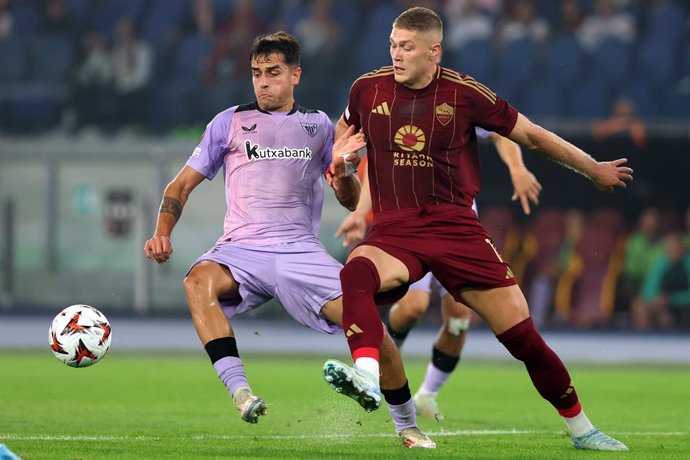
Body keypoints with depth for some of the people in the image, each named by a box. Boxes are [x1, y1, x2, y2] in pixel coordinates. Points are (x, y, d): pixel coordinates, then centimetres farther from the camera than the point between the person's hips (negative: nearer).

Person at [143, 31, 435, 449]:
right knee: (199, 282, -36)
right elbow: (182, 185, 14)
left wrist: (341, 170, -7)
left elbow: (351, 202, 16)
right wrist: (162, 233, -4)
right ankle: (241, 393, -45)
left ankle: (408, 426, 4)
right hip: (242, 250, 0)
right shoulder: (229, 123, 12)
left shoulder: (319, 125, 15)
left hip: (302, 252, 1)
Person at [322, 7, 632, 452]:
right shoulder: (368, 89, 2)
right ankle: (366, 375, -57)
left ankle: (581, 429, 15)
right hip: (394, 232, 1)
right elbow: (345, 128, 26)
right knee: (357, 272, -37)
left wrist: (593, 168, 14)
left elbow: (531, 135, 7)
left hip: (457, 228, -1)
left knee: (522, 334, -4)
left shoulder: (464, 93, -4)